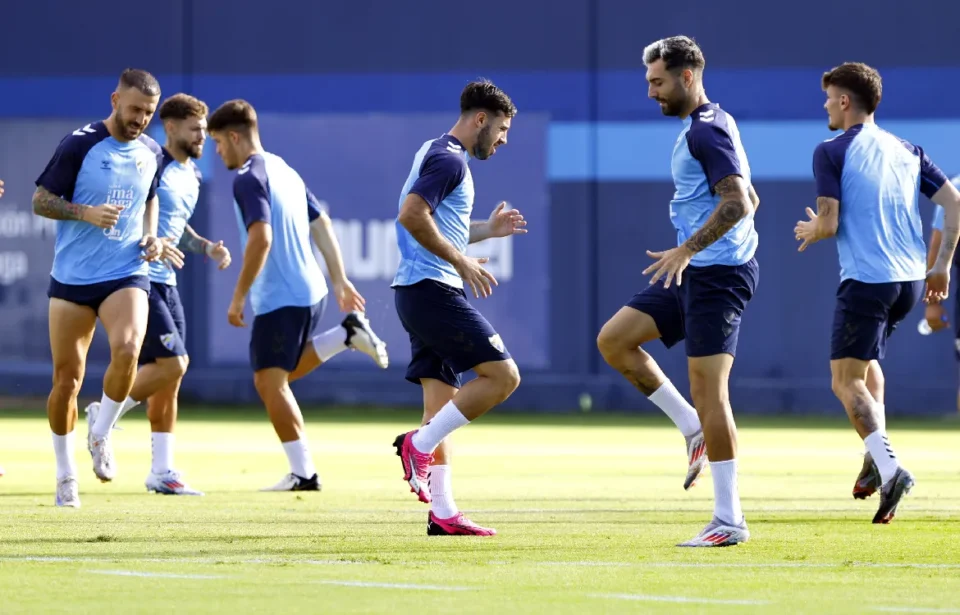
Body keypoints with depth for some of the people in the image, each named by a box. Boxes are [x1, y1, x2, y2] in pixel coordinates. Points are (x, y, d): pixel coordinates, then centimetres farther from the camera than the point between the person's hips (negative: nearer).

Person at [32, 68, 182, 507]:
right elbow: (41, 201, -5)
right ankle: (65, 475, 19)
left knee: (127, 349, -27)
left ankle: (101, 435, -2)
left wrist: (150, 237, 7)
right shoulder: (79, 145, -7)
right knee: (67, 377, 2)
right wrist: (87, 213, -20)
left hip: (126, 274, 2)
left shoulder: (151, 153, 7)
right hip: (72, 277, -2)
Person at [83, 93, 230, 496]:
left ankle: (162, 471, 12)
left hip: (165, 282, 9)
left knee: (168, 377, 7)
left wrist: (207, 248, 13)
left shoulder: (192, 175, 15)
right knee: (173, 363, -15)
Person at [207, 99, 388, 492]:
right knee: (281, 375, 24)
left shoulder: (248, 178, -14)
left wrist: (238, 297, -20)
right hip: (309, 289, 9)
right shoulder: (285, 171, 15)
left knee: (269, 381, -4)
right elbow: (322, 226, 17)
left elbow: (261, 239, -25)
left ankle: (303, 473, -5)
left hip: (280, 297, -9)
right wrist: (340, 282, 19)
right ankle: (349, 334, 12)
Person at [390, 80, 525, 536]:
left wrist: (487, 229, 22)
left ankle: (442, 513, 6)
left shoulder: (439, 154, 21)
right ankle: (419, 445, -11)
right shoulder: (449, 159, -11)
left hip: (419, 292, 11)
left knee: (442, 402, 8)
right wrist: (462, 261, -20)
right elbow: (411, 215, -24)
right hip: (434, 290, -11)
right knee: (502, 375, -12)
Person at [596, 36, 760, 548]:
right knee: (614, 339, 5)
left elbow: (739, 203, -24)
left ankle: (729, 520, -7)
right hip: (696, 274, 10)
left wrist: (687, 250, -28)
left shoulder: (706, 130, -14)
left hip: (717, 275, -10)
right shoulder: (706, 125, 17)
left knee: (708, 390, -10)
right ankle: (695, 431, 8)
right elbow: (748, 199, 25)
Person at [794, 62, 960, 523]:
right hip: (910, 279, 7)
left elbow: (828, 224, -12)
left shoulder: (831, 152, -5)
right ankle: (878, 454, 13)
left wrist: (808, 232, 12)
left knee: (846, 380, -2)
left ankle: (889, 467, -21)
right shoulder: (906, 151, 13)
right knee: (866, 361, 27)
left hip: (866, 280, -7)